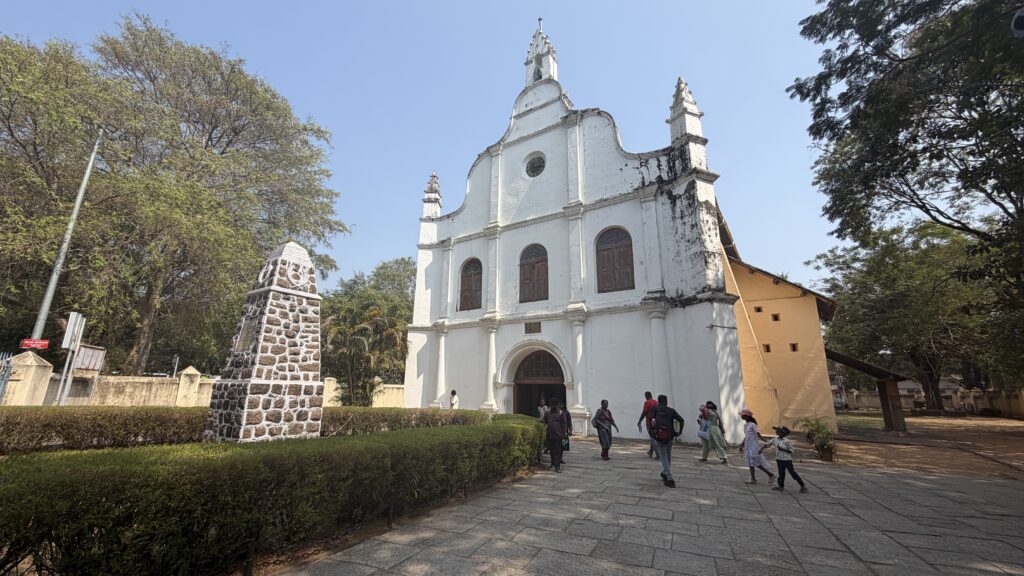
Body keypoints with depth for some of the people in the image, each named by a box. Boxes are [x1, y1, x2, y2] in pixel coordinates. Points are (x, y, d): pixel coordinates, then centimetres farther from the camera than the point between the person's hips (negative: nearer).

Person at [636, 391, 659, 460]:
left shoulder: (647, 402, -11)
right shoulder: (656, 402, 8)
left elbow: (644, 412, -14)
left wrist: (639, 422, -6)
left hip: (649, 423, -7)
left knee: (653, 438, -3)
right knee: (653, 437, 17)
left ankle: (658, 454, -8)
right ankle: (650, 452, 29)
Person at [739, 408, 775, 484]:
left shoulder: (752, 425, -14)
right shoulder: (745, 425, 11)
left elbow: (759, 435, -16)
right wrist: (742, 445, 25)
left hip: (754, 446, -8)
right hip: (748, 446, 8)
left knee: (757, 463, -4)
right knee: (750, 462, 9)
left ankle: (771, 475, 11)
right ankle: (753, 479, 14)